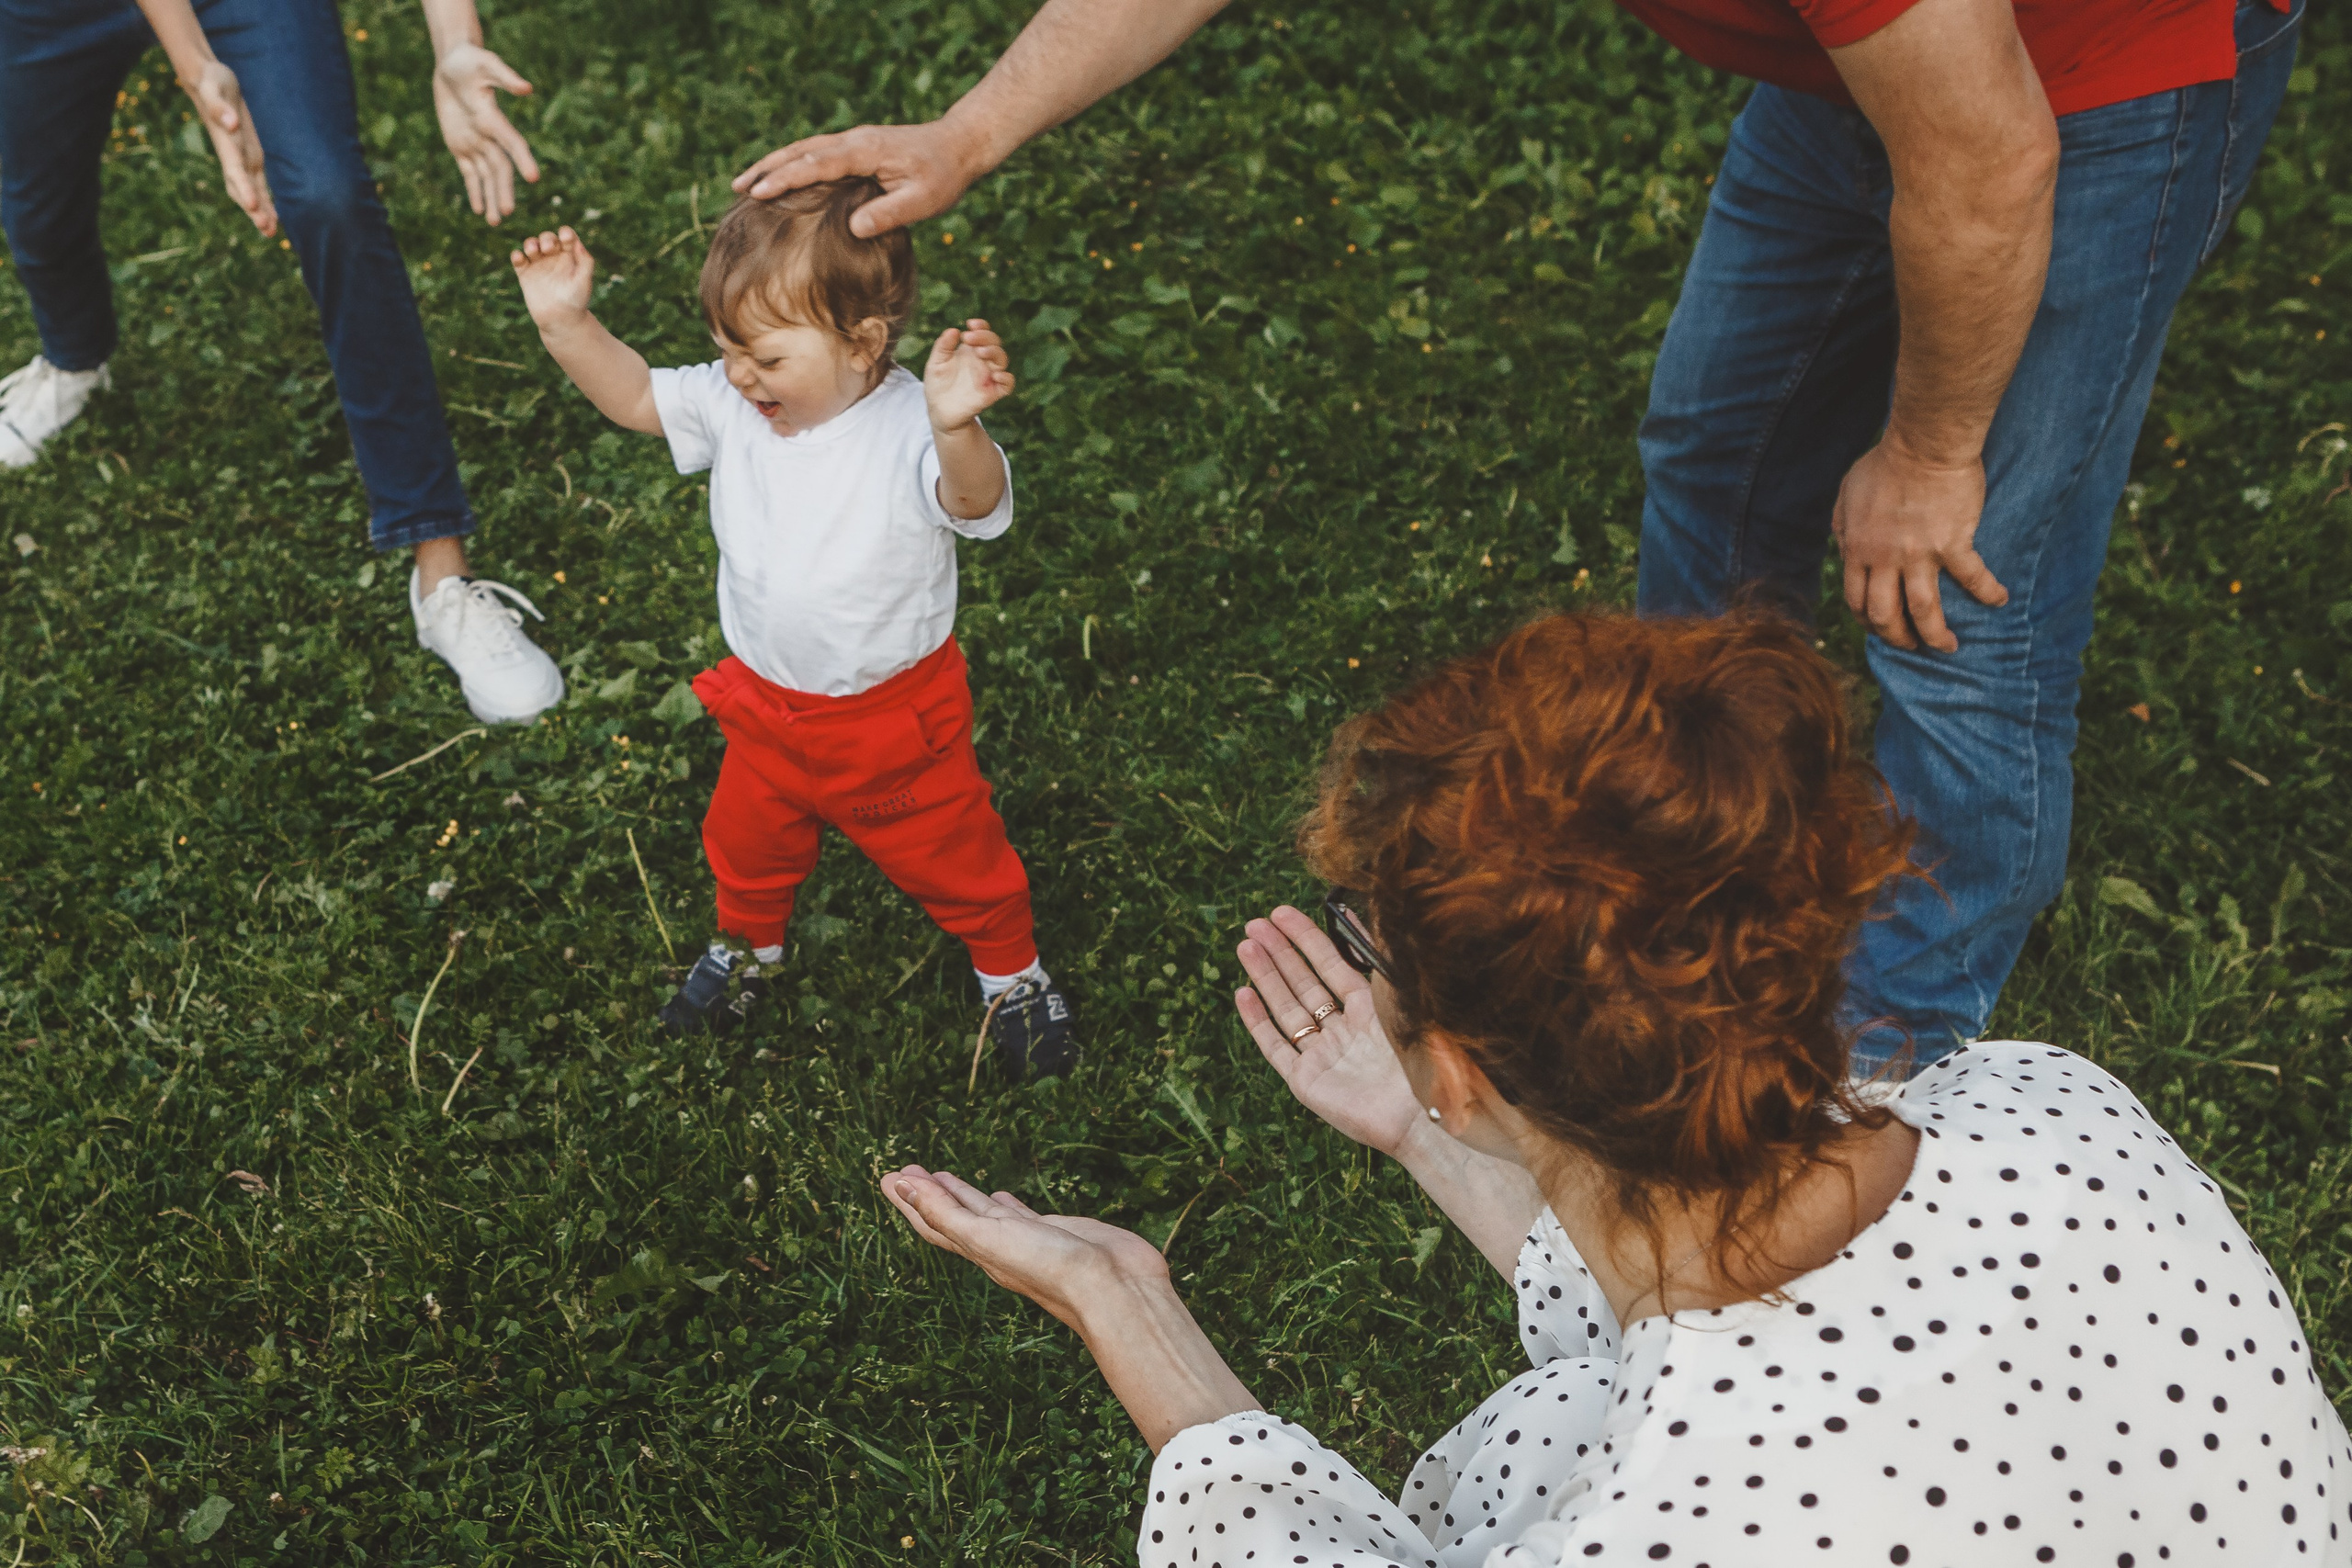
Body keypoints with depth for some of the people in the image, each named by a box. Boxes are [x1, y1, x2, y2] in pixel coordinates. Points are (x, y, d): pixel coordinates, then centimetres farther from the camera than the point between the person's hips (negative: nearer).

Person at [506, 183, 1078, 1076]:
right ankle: (750, 942, 58)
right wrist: (566, 323, -21)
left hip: (896, 713, -5)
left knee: (949, 853, 16)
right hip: (766, 704, 5)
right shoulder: (732, 406, -13)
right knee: (747, 839, 27)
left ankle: (1013, 971, 43)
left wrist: (955, 429, -69)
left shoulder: (907, 430, -30)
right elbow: (633, 396, -4)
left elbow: (975, 502, -47)